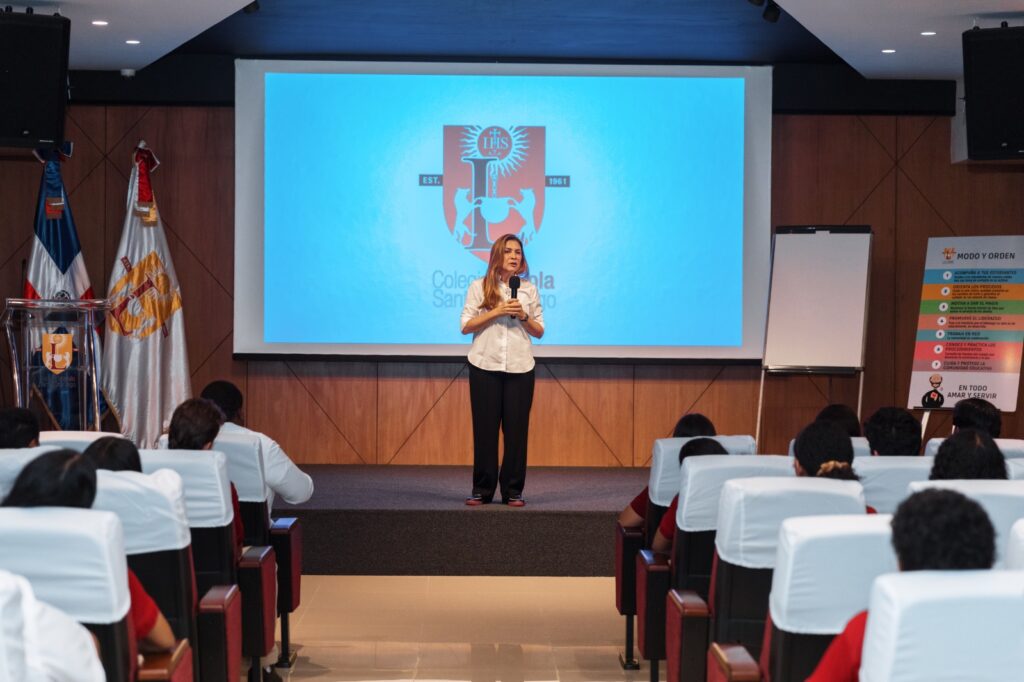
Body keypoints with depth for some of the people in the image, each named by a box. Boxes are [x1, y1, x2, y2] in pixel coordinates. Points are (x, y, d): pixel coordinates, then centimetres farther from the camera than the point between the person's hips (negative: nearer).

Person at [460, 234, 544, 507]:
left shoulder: (529, 289, 10)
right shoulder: (479, 287, 4)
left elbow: (539, 332, 11)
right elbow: (465, 326, -2)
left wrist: (524, 316, -8)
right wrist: (496, 312, -12)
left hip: (520, 368, 2)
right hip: (485, 366, -1)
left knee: (516, 429, 0)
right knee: (485, 428, -1)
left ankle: (513, 491, 6)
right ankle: (482, 490, 7)